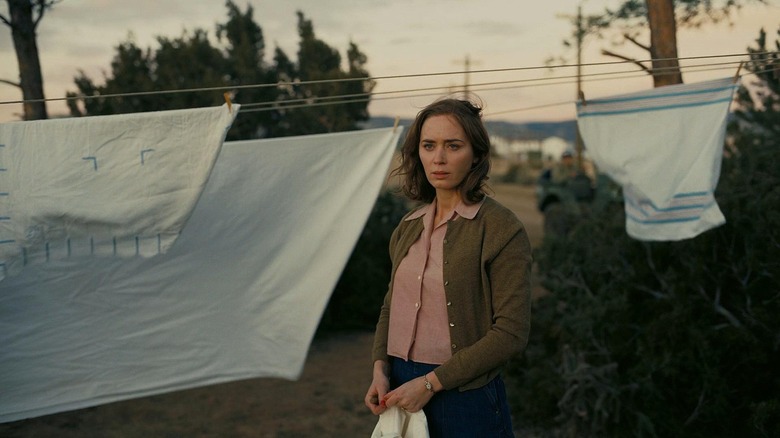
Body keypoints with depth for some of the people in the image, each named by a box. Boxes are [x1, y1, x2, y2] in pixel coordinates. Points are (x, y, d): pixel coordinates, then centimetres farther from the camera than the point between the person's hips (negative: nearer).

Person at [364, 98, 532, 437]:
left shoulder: (501, 229, -12)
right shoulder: (408, 228, 7)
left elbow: (511, 333, -16)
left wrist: (431, 382, -16)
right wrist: (381, 369, -2)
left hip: (465, 398, -5)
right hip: (401, 390, 5)